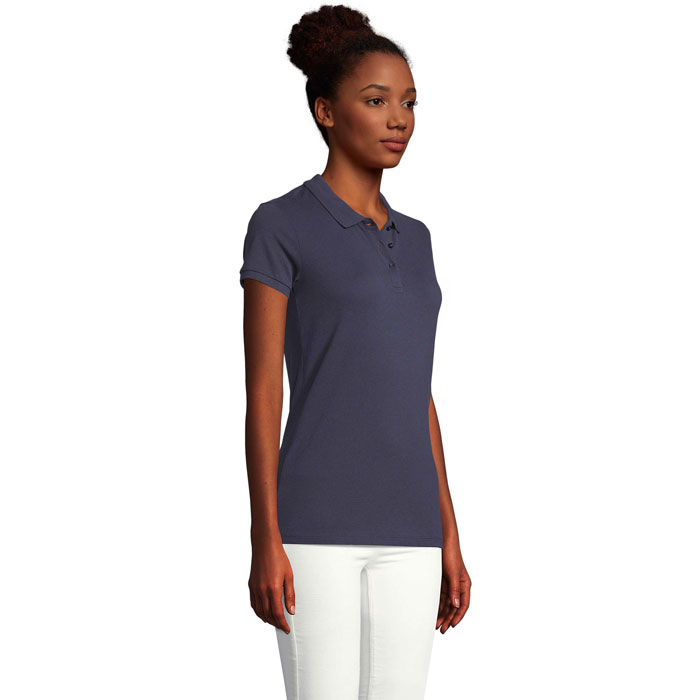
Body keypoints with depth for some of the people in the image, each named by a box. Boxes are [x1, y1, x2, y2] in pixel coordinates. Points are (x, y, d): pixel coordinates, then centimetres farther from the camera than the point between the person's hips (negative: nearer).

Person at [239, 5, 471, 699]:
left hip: (403, 529, 6)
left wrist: (447, 538, 13)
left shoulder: (412, 239, 16)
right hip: (317, 524, -6)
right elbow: (262, 393, -7)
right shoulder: (279, 226, -3)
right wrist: (264, 542, -13)